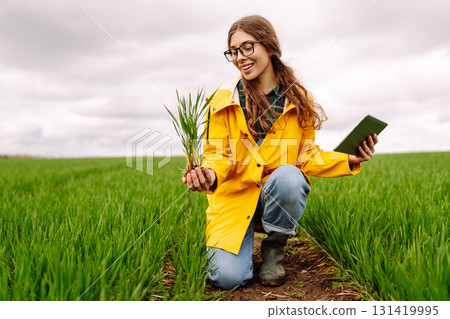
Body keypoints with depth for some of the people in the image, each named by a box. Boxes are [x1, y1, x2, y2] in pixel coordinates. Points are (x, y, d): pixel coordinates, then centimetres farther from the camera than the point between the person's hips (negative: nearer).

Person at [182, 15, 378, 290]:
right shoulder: (223, 100, -1)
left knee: (288, 176, -36)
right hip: (234, 198, -1)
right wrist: (211, 175, -27)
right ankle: (246, 240, 17)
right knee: (227, 276, -21)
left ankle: (274, 250, -6)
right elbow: (217, 155, -3)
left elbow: (307, 157, 3)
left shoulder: (299, 101, 1)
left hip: (279, 196, 1)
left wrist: (349, 160, -13)